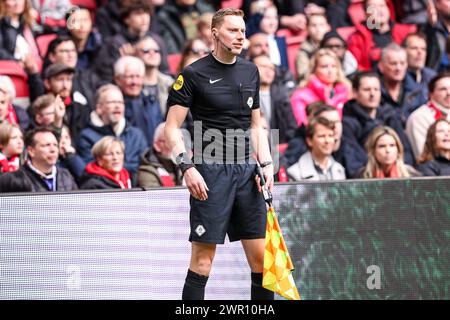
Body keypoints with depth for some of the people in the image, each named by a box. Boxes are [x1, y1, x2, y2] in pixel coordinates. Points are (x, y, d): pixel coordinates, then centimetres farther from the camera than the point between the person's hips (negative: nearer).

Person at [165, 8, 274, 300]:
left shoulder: (250, 72, 14)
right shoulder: (194, 74, -3)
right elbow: (172, 128, -4)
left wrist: (266, 164, 8)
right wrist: (188, 167, -16)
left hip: (247, 169, 5)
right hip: (210, 170, -5)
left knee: (260, 255, 3)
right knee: (203, 259, -6)